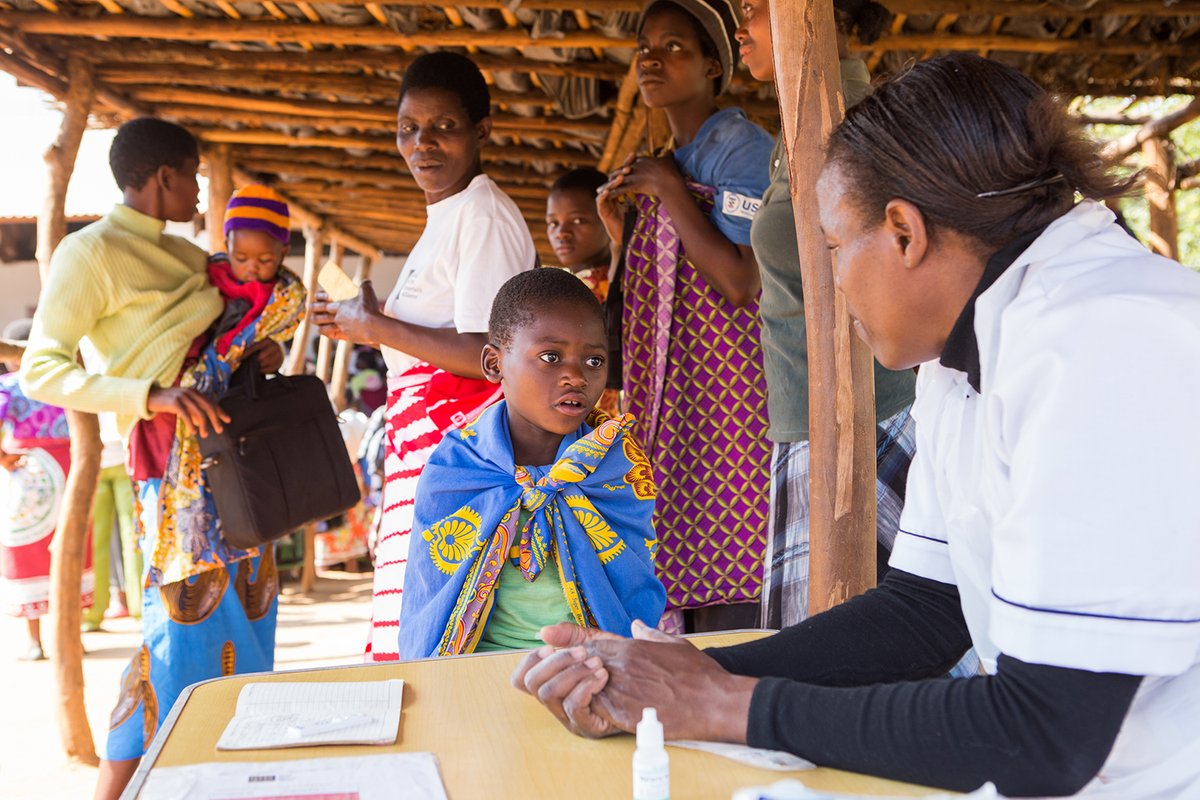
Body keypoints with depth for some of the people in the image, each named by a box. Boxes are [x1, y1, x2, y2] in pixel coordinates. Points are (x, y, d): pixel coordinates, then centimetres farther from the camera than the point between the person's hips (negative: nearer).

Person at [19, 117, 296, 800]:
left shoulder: (185, 253, 17)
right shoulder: (89, 251, -5)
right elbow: (41, 371, -12)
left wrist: (266, 344, 3)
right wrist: (153, 396, -24)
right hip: (180, 445, -8)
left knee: (244, 594, 12)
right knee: (187, 604, -8)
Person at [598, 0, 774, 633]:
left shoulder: (741, 148, -6)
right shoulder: (667, 164, 20)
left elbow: (739, 282, -20)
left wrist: (667, 189, -12)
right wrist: (614, 222, 10)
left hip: (729, 394, -8)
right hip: (670, 406, 8)